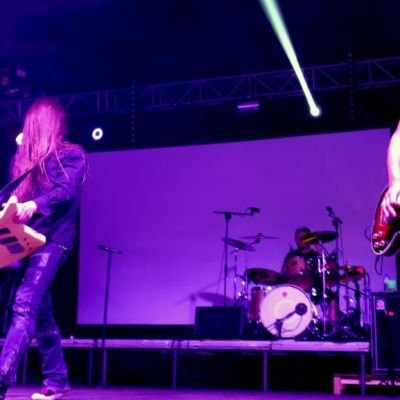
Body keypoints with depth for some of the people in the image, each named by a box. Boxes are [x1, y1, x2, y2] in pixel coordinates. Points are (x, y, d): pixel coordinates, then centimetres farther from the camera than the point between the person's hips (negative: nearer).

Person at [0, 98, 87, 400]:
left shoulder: (72, 155, 1)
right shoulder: (27, 157, 20)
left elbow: (66, 191, -14)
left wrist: (34, 205, -31)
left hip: (53, 239, -7)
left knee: (24, 305, -21)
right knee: (41, 312, 8)